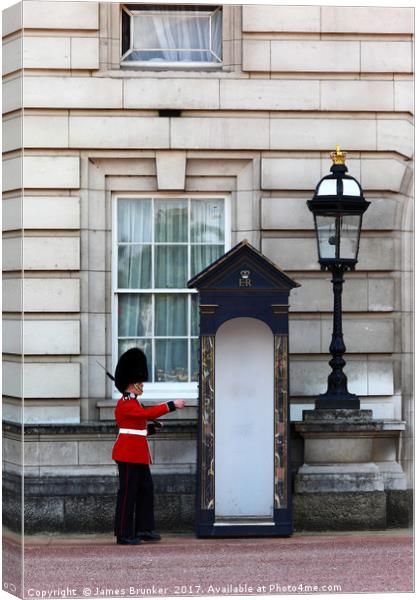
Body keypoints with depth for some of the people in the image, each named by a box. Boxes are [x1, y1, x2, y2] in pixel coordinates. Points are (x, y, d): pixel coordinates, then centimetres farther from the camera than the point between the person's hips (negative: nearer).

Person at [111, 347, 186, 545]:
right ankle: (124, 534, 1)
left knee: (145, 489, 12)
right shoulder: (125, 403, -15)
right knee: (128, 492, -5)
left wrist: (150, 428, 6)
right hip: (129, 453, -10)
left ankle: (144, 529, 18)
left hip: (138, 454, 10)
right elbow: (147, 413, -28)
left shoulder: (133, 402, 17)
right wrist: (172, 405, -27)